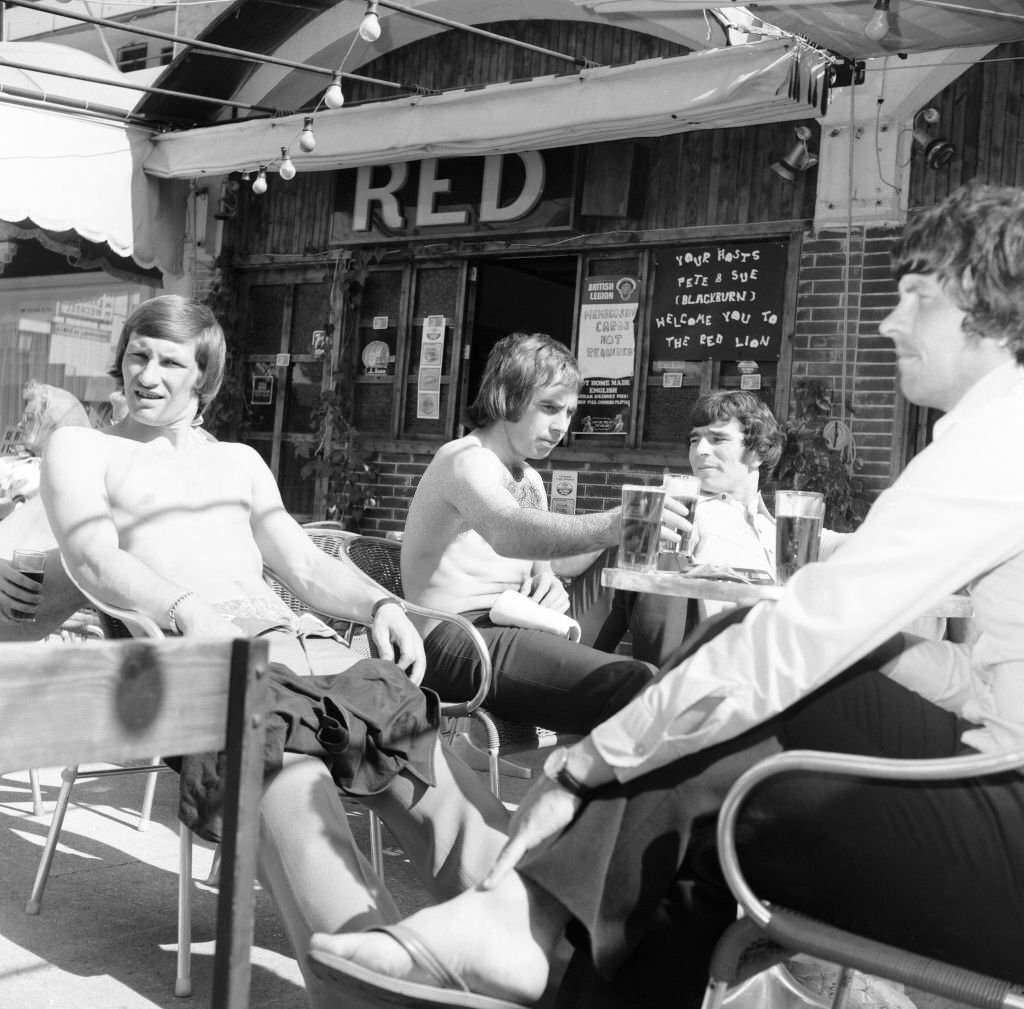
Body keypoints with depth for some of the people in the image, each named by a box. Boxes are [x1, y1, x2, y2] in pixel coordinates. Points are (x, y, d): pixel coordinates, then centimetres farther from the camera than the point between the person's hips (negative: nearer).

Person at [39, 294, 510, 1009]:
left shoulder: (240, 461, 33)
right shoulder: (81, 448, 19)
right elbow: (95, 561, 1)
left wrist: (380, 603, 3)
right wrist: (186, 609, -20)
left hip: (294, 634, 5)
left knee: (429, 759, -21)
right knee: (285, 766, -37)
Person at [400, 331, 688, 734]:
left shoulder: (529, 479, 23)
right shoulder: (466, 458, -8)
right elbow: (507, 532, -30)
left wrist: (549, 584, -1)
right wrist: (612, 526, -47)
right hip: (458, 637, -9)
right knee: (636, 686, -27)